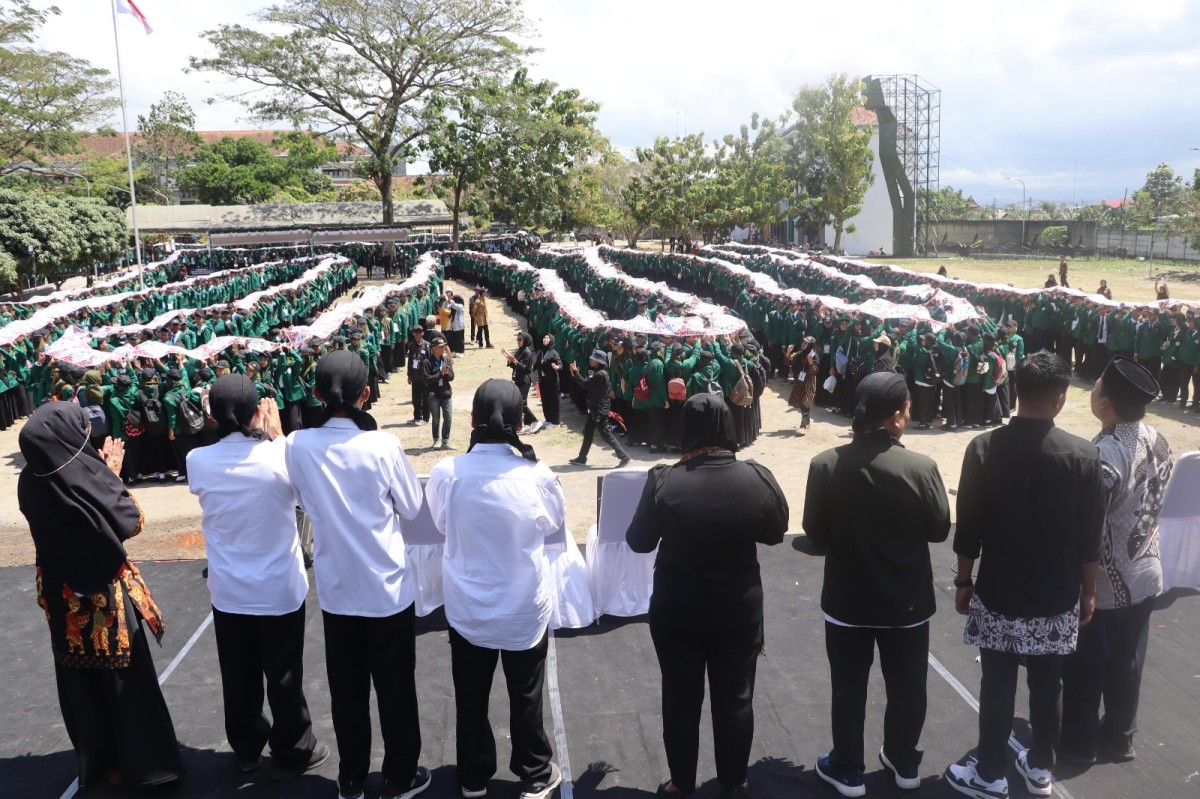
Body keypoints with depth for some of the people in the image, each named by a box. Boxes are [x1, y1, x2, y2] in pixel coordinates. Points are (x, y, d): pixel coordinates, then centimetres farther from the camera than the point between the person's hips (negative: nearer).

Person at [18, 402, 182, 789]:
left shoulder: (29, 482, -7)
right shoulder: (85, 481, -26)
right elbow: (132, 522, -14)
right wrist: (112, 475, -6)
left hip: (61, 595, 6)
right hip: (103, 595, -6)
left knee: (81, 681, 20)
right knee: (125, 680, 10)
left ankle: (95, 757, 36)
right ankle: (142, 760, 23)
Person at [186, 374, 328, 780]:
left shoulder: (198, 461, -12)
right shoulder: (279, 455, -20)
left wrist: (260, 438, 3)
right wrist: (275, 434, 5)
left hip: (228, 592, 3)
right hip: (280, 589, -3)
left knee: (238, 676, 18)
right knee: (284, 676, 12)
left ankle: (246, 749, 36)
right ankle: (291, 753, 27)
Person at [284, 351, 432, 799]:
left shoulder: (298, 446, -10)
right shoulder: (382, 445, -20)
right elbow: (413, 508, -6)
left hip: (335, 589, 3)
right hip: (388, 587, -3)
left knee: (346, 689, 17)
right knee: (395, 688, 13)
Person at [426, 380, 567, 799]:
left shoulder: (446, 473, -18)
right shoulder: (537, 476, -21)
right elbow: (554, 523, -1)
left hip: (467, 607, 1)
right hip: (525, 607, -1)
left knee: (471, 697, 20)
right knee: (525, 696, 18)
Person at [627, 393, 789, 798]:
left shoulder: (663, 481, -19)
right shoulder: (758, 478, -15)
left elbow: (638, 541, -7)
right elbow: (776, 533, 1)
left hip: (676, 611, -1)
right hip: (740, 609, 1)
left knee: (680, 699, 16)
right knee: (735, 699, 18)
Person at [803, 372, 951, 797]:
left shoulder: (826, 464, -16)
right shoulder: (921, 467, -18)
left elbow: (814, 532, -6)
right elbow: (940, 530, -5)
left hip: (847, 600, 0)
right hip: (907, 601, 0)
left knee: (848, 687, 16)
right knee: (907, 685, 21)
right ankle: (904, 763, 38)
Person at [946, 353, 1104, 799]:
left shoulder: (984, 449, -13)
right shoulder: (1084, 456, -10)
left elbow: (968, 529, -8)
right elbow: (1090, 538, -3)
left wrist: (963, 582, 5)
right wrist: (1088, 591, 10)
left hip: (999, 594, -2)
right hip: (1057, 597, 2)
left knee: (997, 687, 8)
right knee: (1048, 687, 16)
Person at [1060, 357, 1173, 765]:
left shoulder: (1104, 454, -27)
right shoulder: (1159, 442, -4)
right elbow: (1151, 504, 8)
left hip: (1102, 582, -6)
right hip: (1145, 575, 7)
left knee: (1085, 667, 12)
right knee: (1127, 664, 20)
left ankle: (1080, 743, 27)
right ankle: (1119, 739, 35)